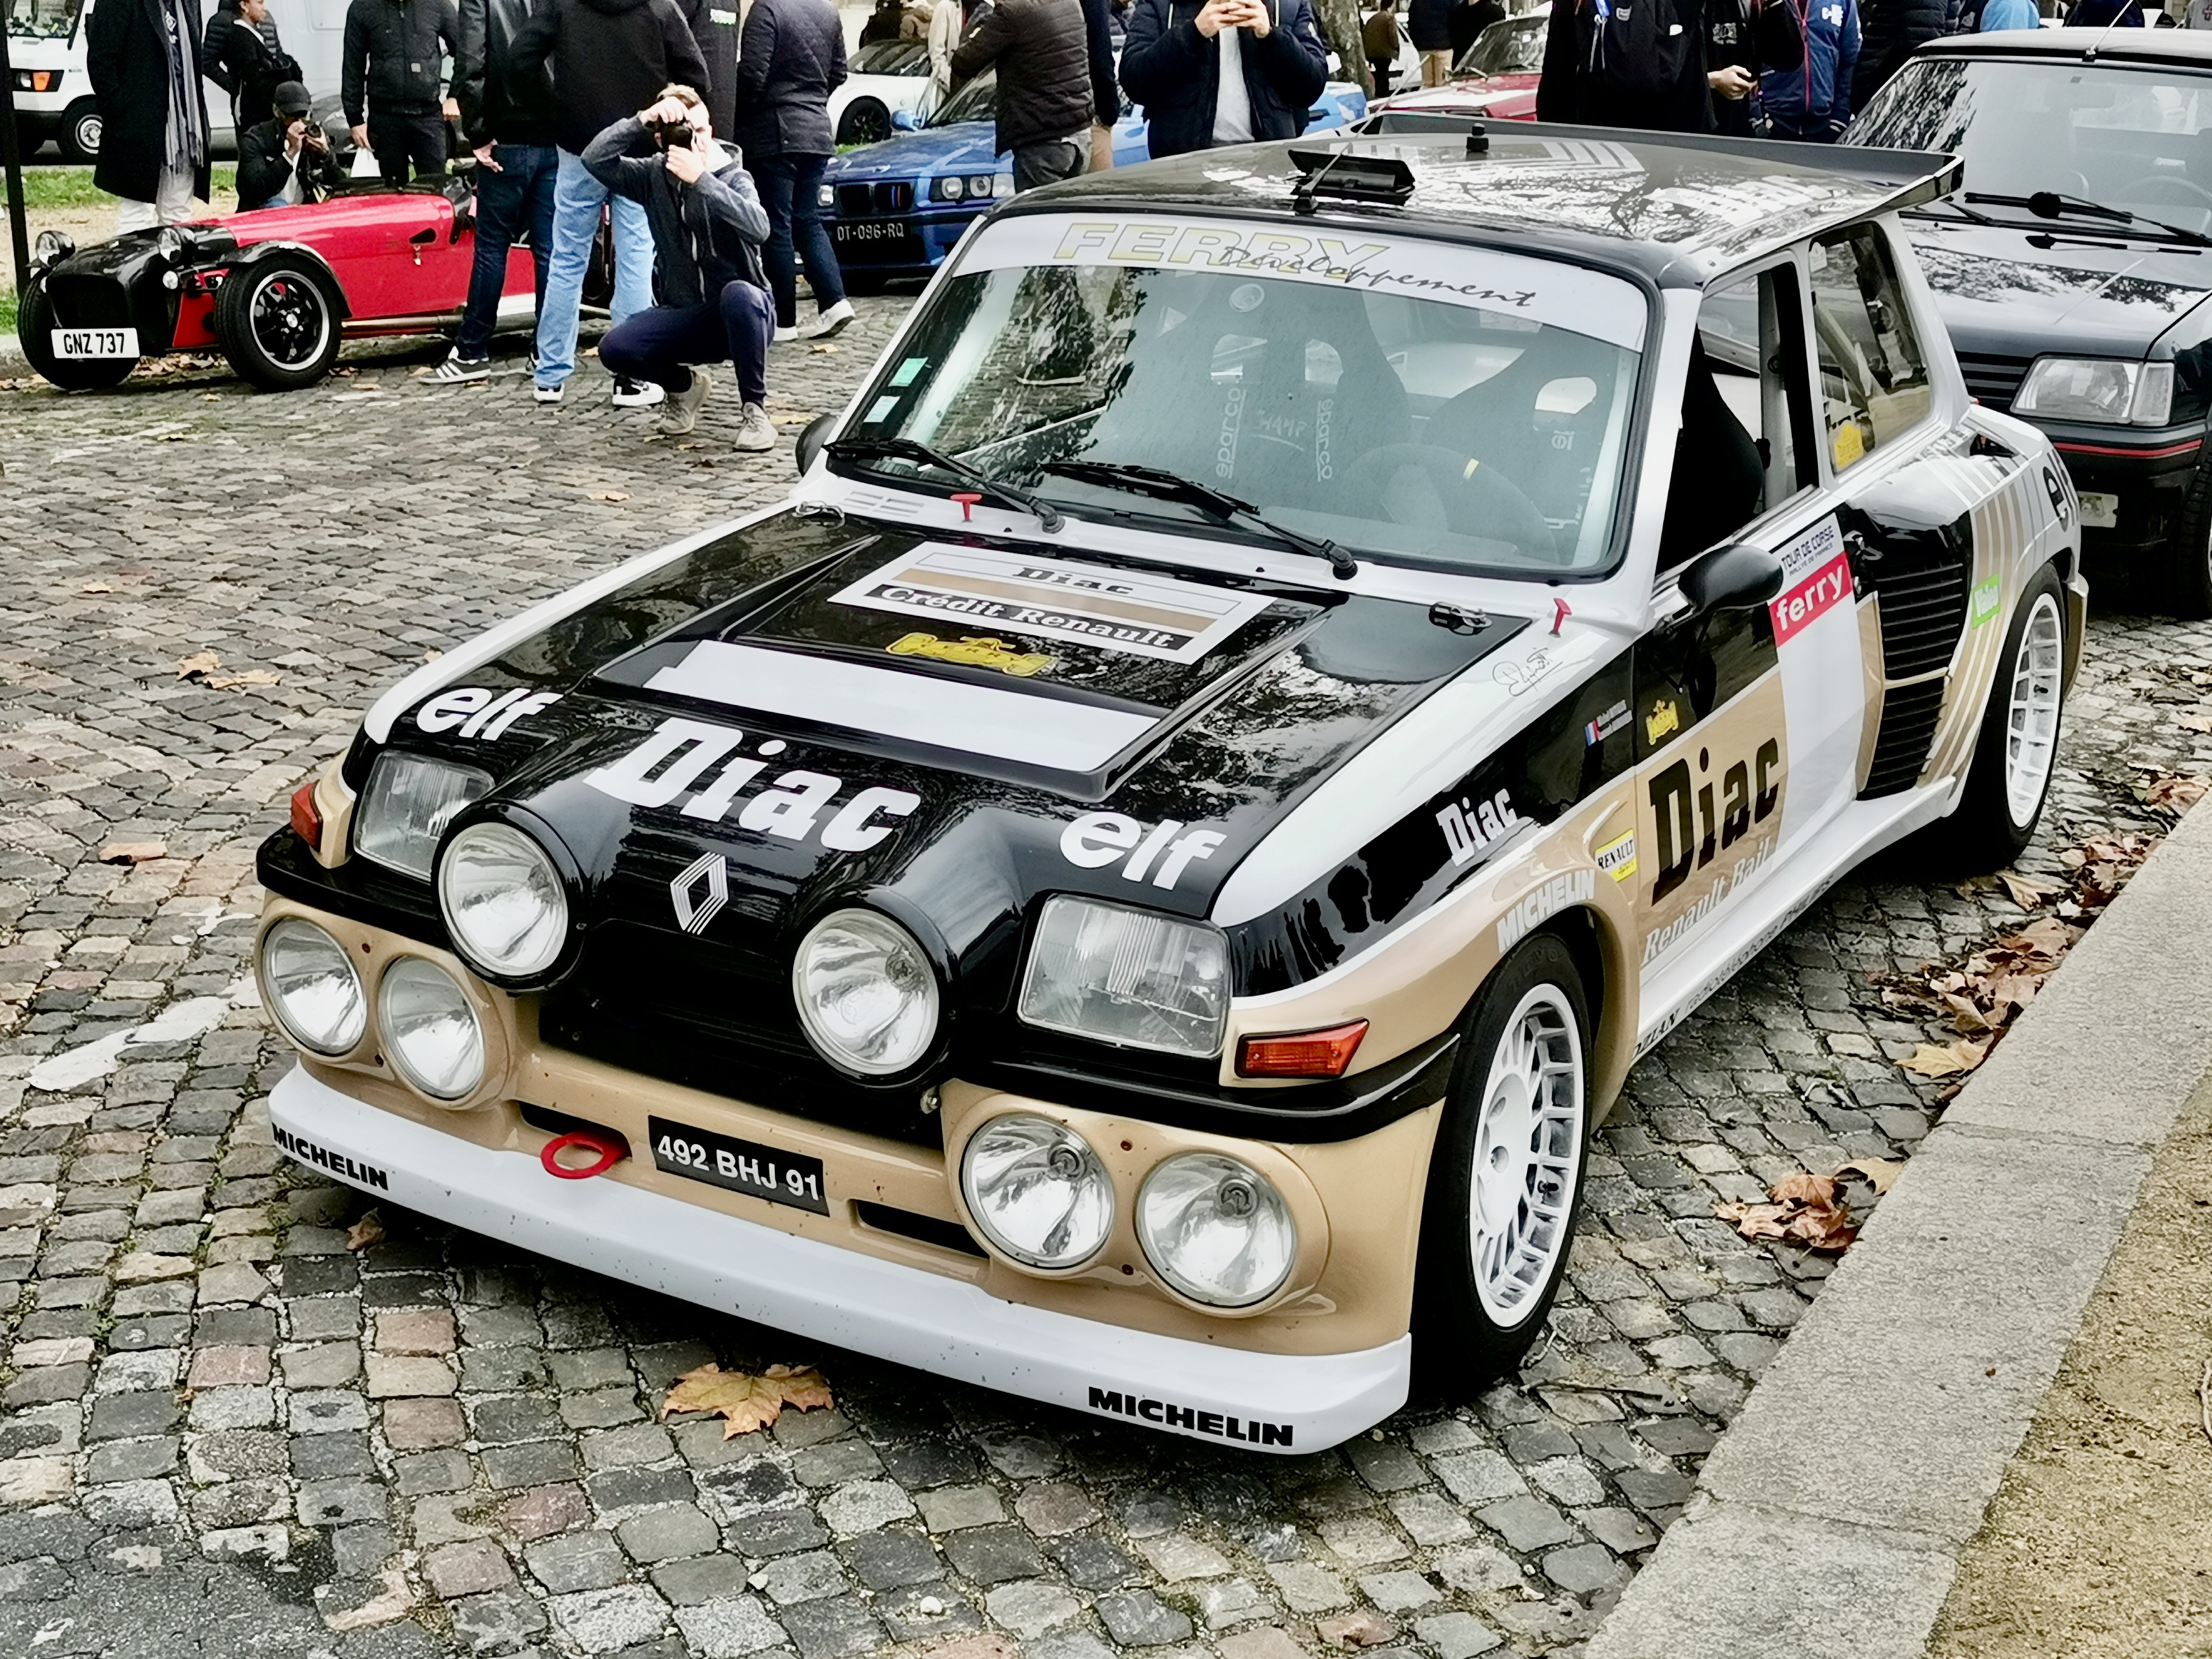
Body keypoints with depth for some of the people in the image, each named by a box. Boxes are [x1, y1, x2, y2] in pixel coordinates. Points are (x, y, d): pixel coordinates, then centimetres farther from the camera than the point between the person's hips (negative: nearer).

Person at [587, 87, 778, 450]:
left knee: (738, 294, -40)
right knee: (614, 348, -22)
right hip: (683, 315, 4)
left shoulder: (734, 179, -10)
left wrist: (700, 179, -35)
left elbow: (758, 227, -31)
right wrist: (642, 120, -20)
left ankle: (755, 410, -20)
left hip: (739, 314, -3)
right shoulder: (655, 176, 2)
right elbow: (595, 159, -12)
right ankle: (684, 383, 12)